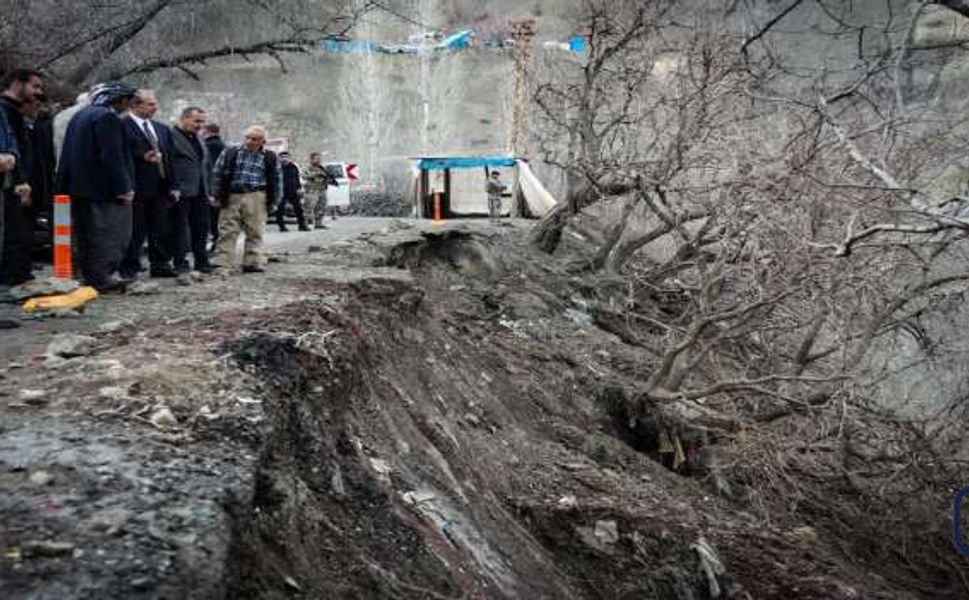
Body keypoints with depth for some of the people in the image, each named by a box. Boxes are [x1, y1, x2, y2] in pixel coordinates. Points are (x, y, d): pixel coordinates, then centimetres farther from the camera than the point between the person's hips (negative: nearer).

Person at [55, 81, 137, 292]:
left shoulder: (80, 115, 17)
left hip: (79, 187, 10)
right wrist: (122, 188, -20)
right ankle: (101, 278, -3)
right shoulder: (107, 117, -13)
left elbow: (68, 154, 18)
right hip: (102, 188, -10)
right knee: (109, 234, -4)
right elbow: (112, 156, -21)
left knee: (87, 235, 14)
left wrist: (64, 186, 20)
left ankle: (89, 275, 22)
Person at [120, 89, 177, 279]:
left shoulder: (162, 129, 17)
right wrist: (143, 157, -25)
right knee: (135, 229, -1)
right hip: (137, 187, -6)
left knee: (161, 229, 10)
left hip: (160, 187, 6)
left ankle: (160, 265, 18)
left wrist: (172, 185, 10)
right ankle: (130, 267, 8)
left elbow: (169, 157, 16)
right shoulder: (123, 126, -5)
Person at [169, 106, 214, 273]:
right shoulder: (171, 136, -7)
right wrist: (174, 189, -20)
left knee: (201, 228, 11)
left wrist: (209, 191, 16)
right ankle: (180, 264, 5)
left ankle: (202, 262, 20)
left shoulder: (199, 141, 20)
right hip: (181, 194, -8)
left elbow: (207, 166, 22)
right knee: (180, 229, -1)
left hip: (200, 193, 8)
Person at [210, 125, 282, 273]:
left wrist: (273, 200, 6)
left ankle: (252, 262, 9)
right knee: (227, 232, -2)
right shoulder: (230, 153, 7)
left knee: (255, 233, 2)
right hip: (232, 197, 0)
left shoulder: (270, 158, 7)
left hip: (256, 199, 0)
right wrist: (219, 195, 4)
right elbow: (217, 174, 9)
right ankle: (221, 263, -3)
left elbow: (277, 180, 12)